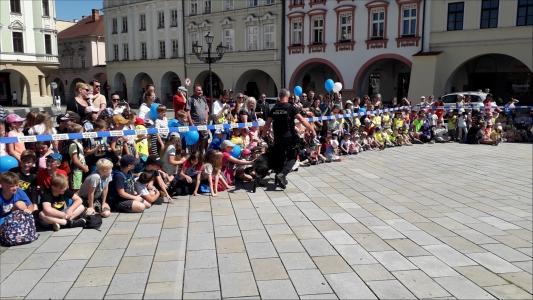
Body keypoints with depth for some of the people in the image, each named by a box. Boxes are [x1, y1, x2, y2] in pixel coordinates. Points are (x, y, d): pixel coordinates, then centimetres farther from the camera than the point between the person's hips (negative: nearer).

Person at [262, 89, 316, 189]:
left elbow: (267, 123, 7)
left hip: (278, 138, 4)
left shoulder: (274, 108, 5)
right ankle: (282, 174, -17)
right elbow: (302, 120, -16)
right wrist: (312, 129, -11)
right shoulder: (291, 107, -8)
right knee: (292, 158, 5)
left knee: (280, 158, 15)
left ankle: (280, 179, 20)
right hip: (289, 137, -4)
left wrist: (264, 134, 20)